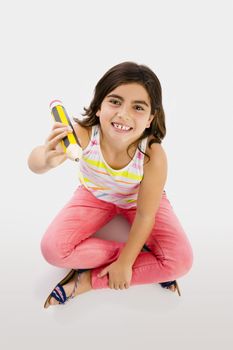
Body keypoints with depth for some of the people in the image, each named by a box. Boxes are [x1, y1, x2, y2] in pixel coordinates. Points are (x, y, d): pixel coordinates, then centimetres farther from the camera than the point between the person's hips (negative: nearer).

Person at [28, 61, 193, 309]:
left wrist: (125, 263, -21)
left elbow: (145, 215, -25)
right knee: (53, 249, -18)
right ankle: (142, 255, -8)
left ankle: (88, 280, -8)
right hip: (95, 195, 2)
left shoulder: (153, 155, -35)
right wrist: (47, 158, -69)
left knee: (180, 260, -18)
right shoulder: (83, 133, -35)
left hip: (139, 200, -1)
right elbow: (34, 164, -45)